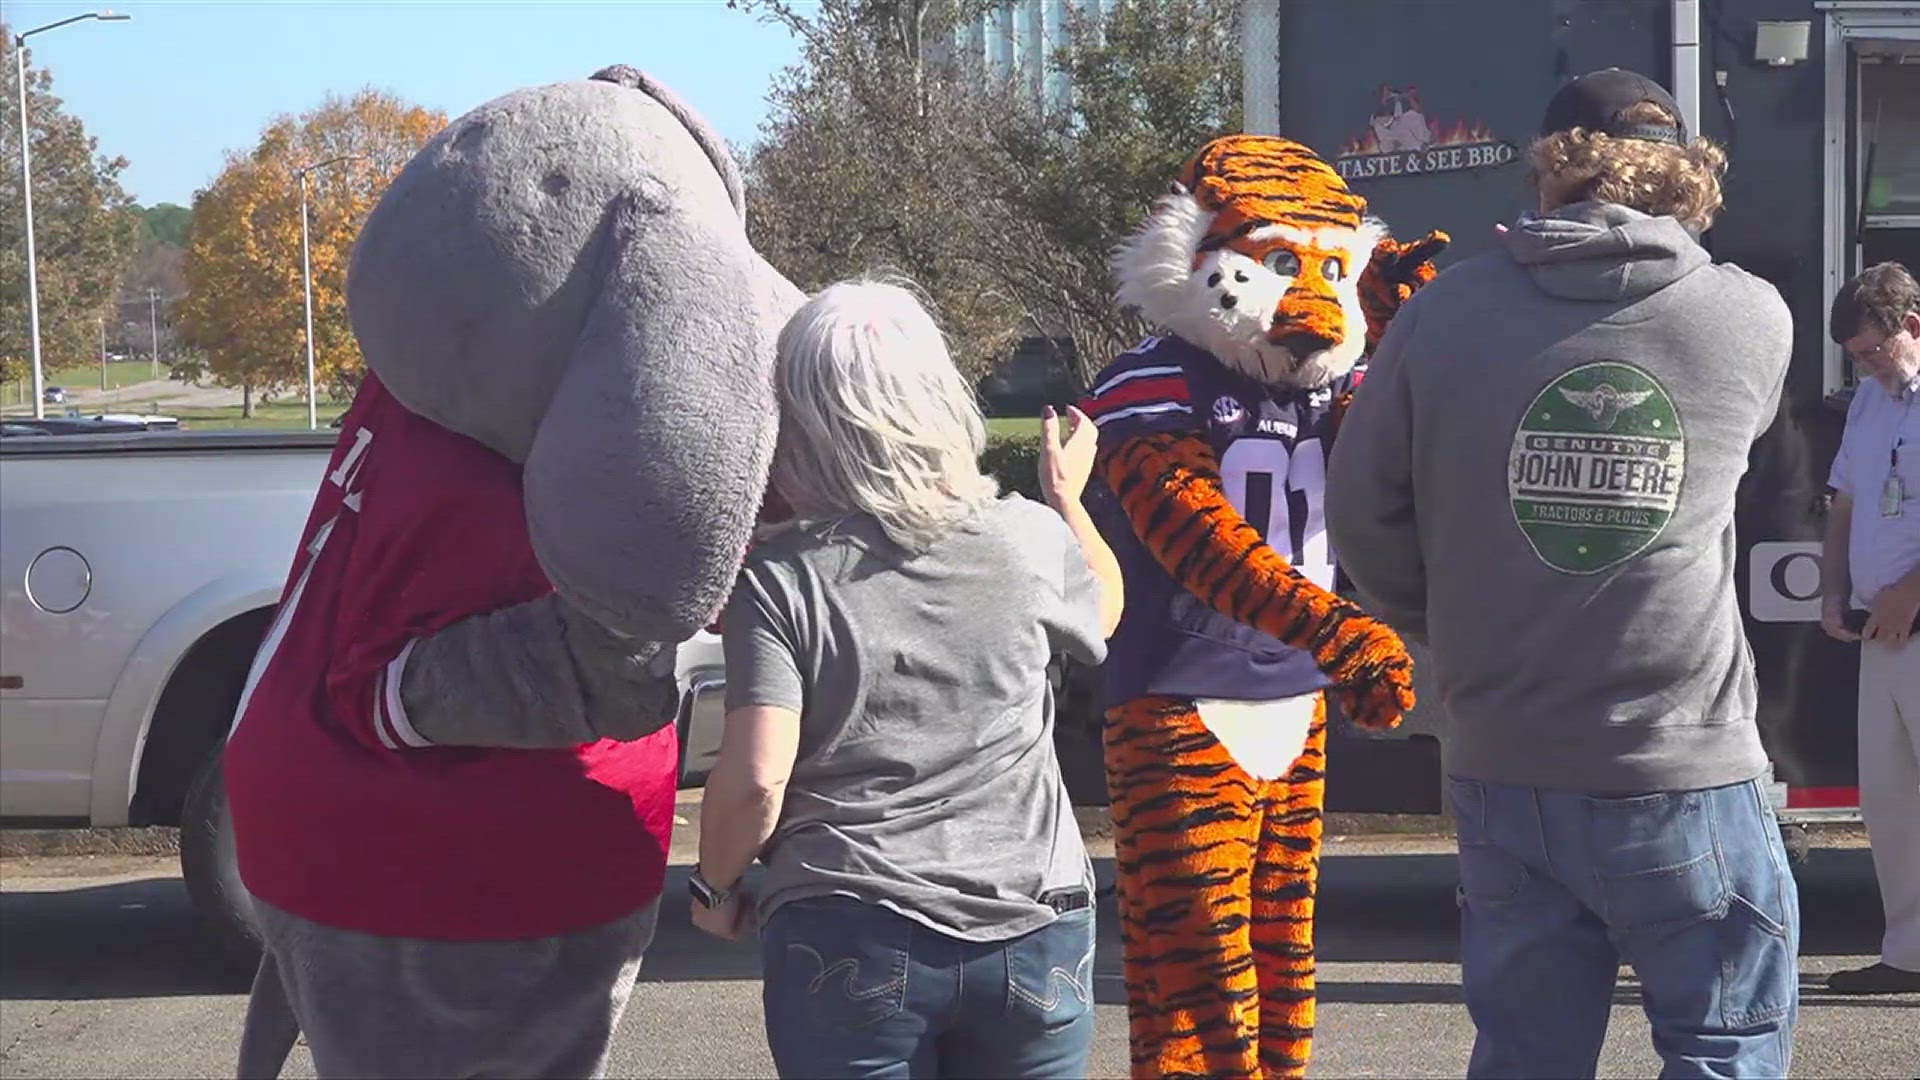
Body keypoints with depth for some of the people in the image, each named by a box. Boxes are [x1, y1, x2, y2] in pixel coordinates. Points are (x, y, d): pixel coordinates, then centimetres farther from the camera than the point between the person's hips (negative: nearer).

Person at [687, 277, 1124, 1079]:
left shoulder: (780, 578, -7)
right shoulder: (1033, 539, 0)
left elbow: (755, 780, -13)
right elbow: (1103, 610, 24)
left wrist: (715, 886, 6)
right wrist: (1068, 495, 40)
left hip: (851, 944, -2)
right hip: (1032, 933, 2)